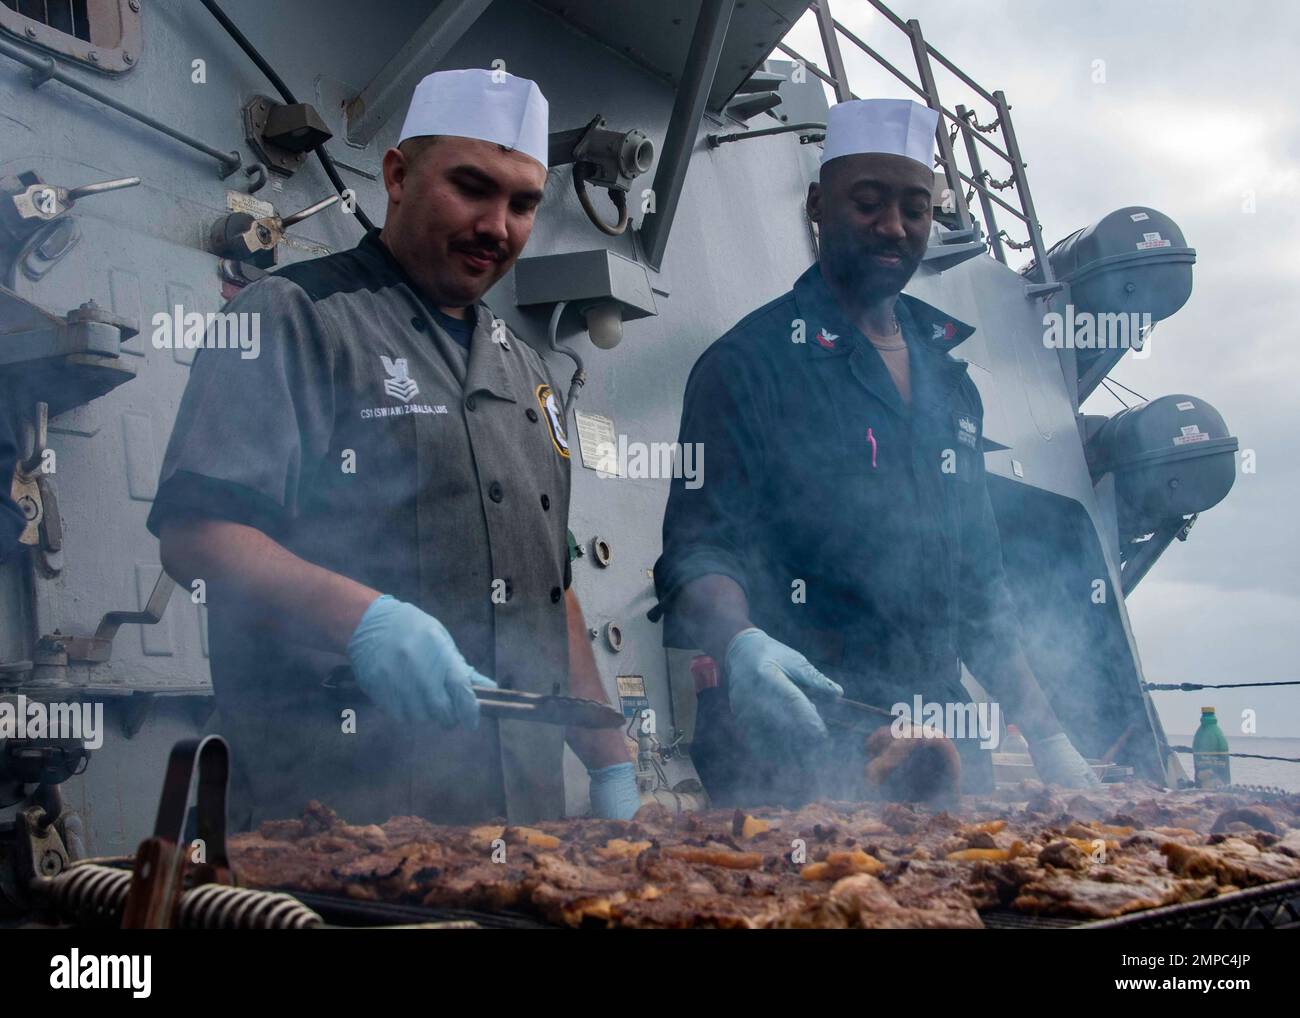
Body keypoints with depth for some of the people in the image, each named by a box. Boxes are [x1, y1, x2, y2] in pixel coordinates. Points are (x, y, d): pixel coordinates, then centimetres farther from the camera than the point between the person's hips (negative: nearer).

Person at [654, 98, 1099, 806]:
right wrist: (742, 646, -35)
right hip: (798, 748, -6)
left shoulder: (950, 381, 17)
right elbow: (698, 549, -13)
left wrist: (1046, 738, 15)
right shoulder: (748, 362, -3)